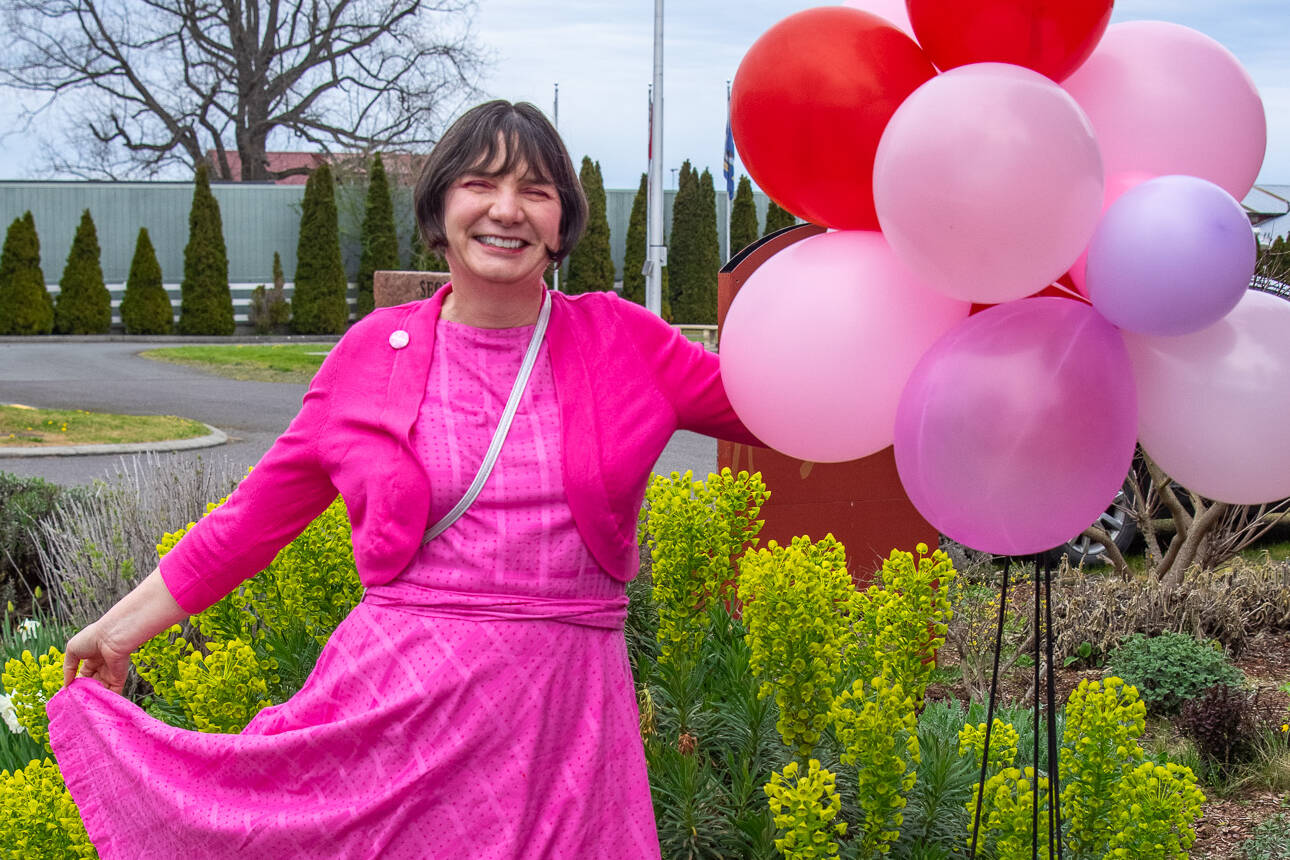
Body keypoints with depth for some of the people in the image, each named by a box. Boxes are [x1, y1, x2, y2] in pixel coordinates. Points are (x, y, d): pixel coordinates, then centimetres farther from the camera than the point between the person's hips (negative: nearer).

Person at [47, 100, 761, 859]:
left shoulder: (621, 341, 4)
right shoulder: (374, 354, 5)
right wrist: (128, 622, 16)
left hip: (563, 710, 0)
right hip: (400, 701, 0)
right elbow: (265, 506, 12)